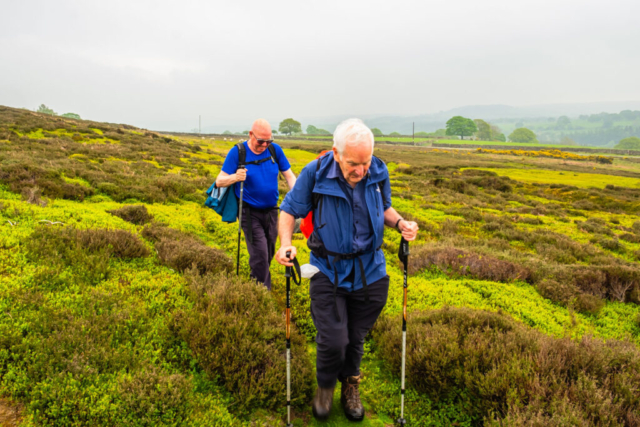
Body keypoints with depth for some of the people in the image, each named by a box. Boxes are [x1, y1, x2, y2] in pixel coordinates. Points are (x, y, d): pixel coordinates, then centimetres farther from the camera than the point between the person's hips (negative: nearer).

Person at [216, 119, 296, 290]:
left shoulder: (275, 149, -2)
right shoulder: (237, 152, -10)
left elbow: (289, 176, 3)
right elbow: (219, 181, -9)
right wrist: (235, 177, -32)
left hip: (271, 211, 4)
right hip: (250, 212, -4)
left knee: (269, 253, 14)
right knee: (260, 255, -12)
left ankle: (264, 287, 36)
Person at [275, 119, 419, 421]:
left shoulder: (379, 172, -7)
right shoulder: (315, 173, -16)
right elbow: (289, 211, -4)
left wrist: (400, 223, -9)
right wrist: (286, 244, -21)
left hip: (370, 272, 3)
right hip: (328, 271, -2)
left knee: (356, 338, 16)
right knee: (333, 340, -4)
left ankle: (350, 386, 47)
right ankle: (325, 386, 32)